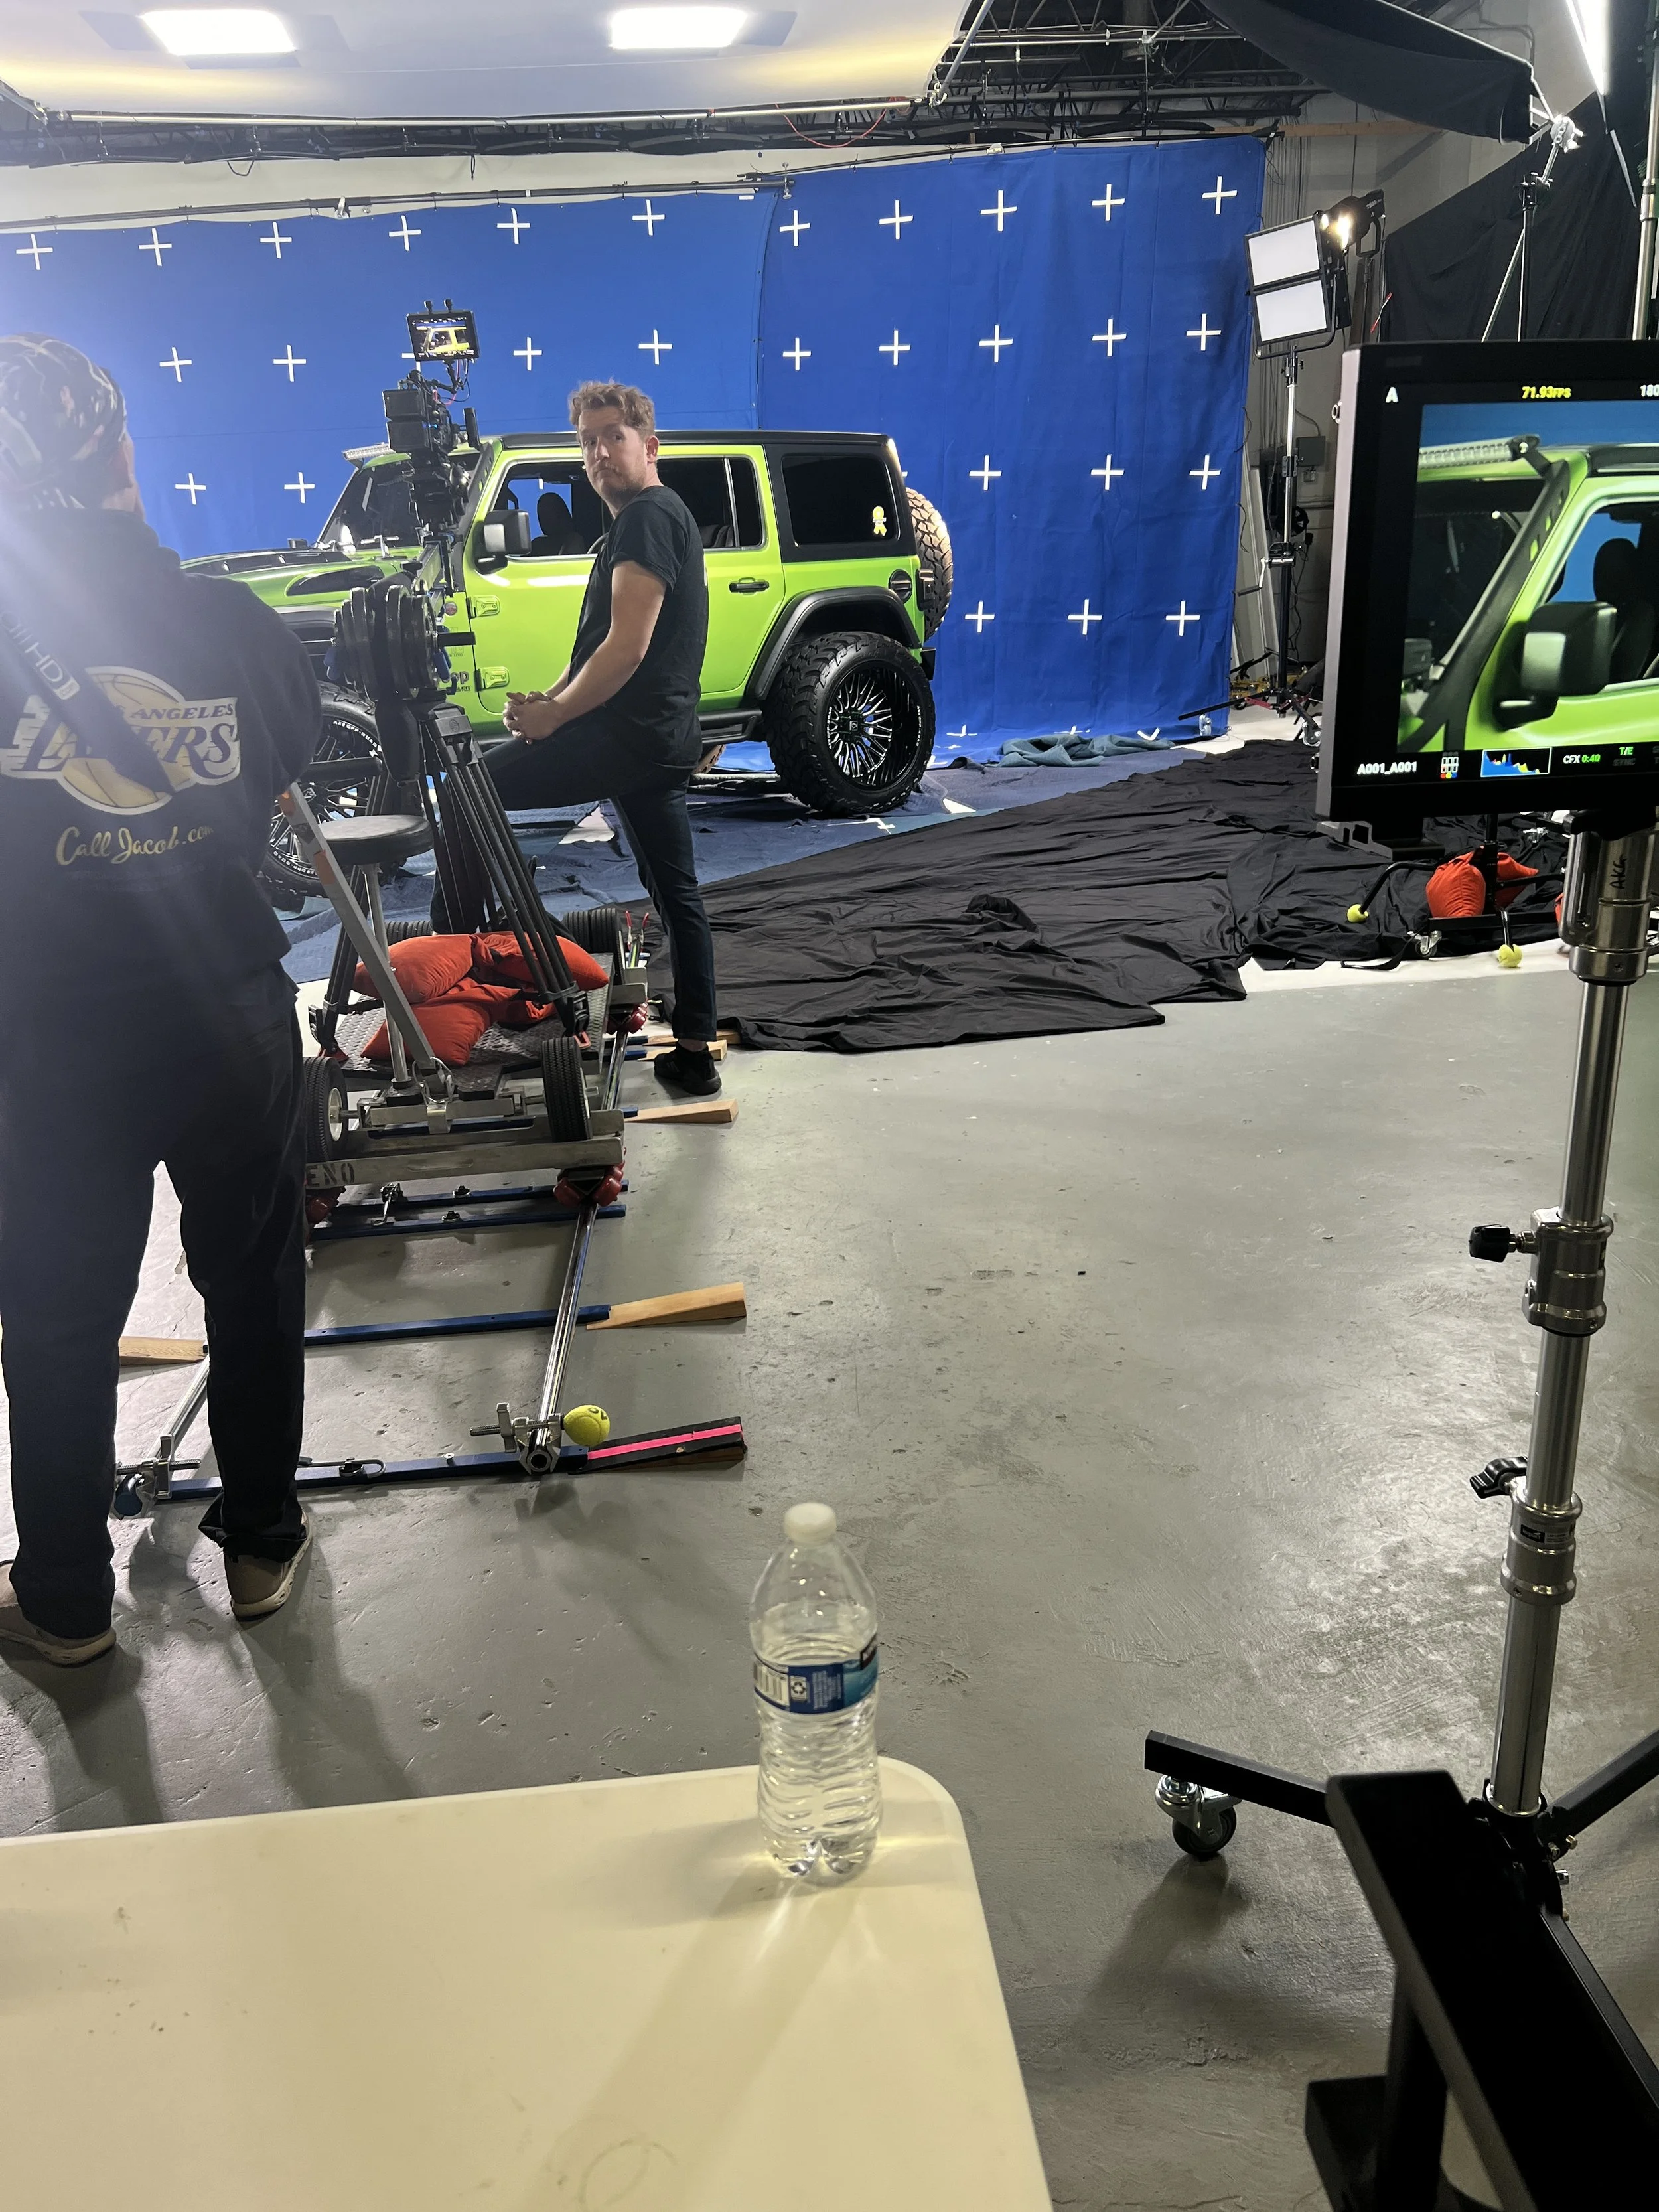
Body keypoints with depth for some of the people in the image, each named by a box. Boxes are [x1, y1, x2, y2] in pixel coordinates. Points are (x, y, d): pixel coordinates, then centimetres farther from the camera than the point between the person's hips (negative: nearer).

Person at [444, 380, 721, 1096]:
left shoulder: (648, 517, -10)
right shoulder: (648, 519, 22)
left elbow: (628, 645, -20)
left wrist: (553, 716, -12)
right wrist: (554, 697, 8)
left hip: (625, 734, -10)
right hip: (661, 740, 10)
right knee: (675, 892, 9)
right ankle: (694, 1052, 13)